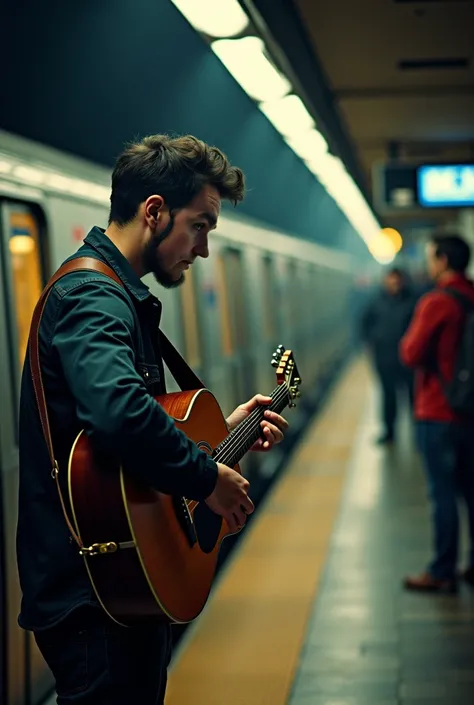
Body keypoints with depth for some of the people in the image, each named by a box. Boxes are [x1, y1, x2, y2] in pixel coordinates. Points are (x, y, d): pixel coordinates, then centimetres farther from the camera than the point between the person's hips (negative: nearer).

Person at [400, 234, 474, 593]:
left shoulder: (436, 302, -15)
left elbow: (411, 354, -13)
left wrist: (408, 339, 5)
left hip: (438, 412, -7)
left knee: (443, 493, -2)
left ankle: (443, 573, 4)